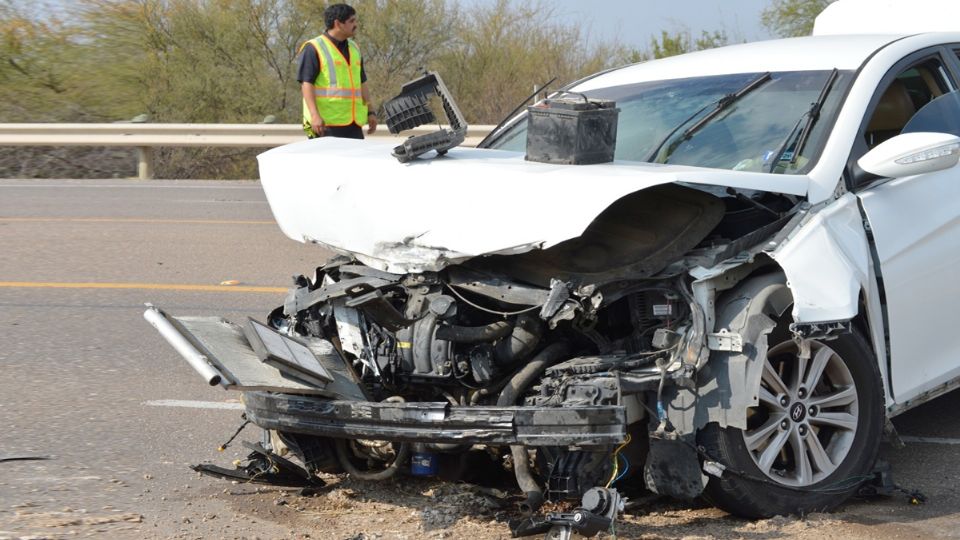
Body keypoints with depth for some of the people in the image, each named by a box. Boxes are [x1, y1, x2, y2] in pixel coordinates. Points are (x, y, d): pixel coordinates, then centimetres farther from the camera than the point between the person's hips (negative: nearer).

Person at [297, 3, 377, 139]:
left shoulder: (354, 49, 18)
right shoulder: (313, 49, -6)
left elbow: (362, 84, 24)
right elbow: (306, 84, -13)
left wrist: (370, 112, 19)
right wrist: (315, 115, -22)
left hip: (353, 124, 8)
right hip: (326, 125, -8)